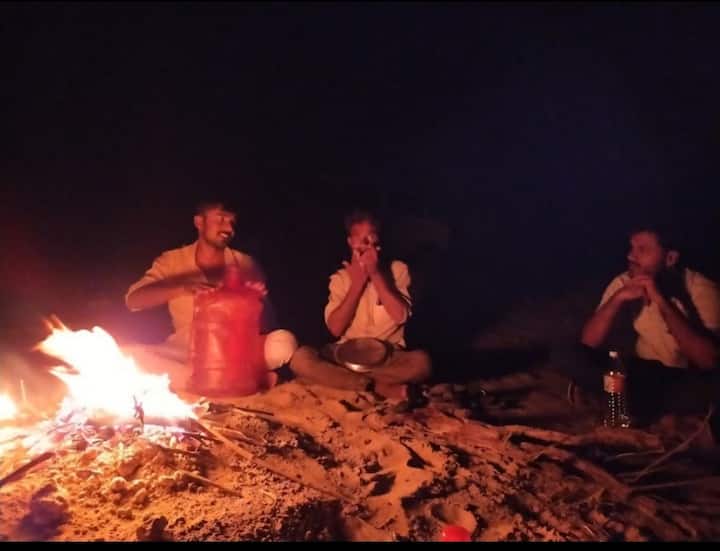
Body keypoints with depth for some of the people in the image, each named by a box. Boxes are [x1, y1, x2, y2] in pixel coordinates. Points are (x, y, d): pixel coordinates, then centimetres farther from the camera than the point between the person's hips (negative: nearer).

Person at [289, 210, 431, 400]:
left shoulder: (397, 269, 2)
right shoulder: (340, 278, 6)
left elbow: (400, 315, -14)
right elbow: (335, 329, -7)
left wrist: (376, 274, -14)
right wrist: (357, 283, -11)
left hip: (388, 356, -1)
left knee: (421, 361, -33)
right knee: (300, 358, -26)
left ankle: (343, 379, -21)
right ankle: (378, 387, -24)